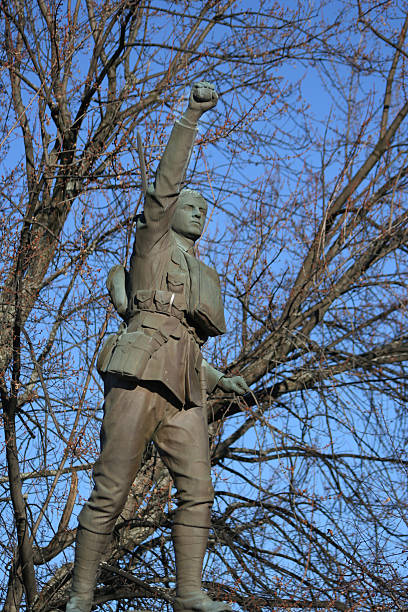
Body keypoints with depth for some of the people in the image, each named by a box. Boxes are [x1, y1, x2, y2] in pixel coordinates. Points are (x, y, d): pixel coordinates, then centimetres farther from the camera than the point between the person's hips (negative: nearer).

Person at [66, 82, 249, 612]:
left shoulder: (203, 277, 32)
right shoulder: (153, 243, 16)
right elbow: (167, 182, 1)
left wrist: (218, 379, 20)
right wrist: (192, 116, -3)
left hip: (183, 391, 6)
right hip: (140, 376, -6)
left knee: (198, 491, -10)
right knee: (110, 493, -10)